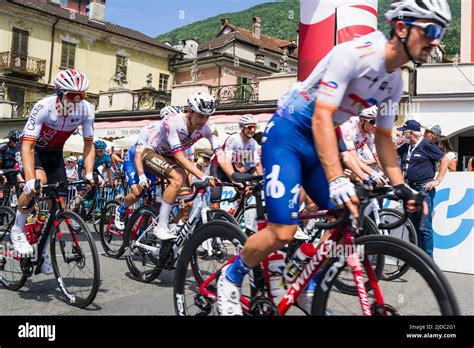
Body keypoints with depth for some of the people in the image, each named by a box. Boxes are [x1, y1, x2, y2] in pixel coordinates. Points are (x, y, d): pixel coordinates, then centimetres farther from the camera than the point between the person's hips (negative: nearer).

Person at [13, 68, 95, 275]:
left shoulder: (86, 110, -24)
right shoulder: (43, 107, -34)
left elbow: (88, 144, -14)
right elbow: (27, 146, -38)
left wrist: (89, 174, -25)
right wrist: (30, 180, -50)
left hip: (54, 152, 4)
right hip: (33, 148, -4)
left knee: (59, 204, -3)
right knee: (39, 182, -35)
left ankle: (42, 249, 19)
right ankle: (18, 229, -10)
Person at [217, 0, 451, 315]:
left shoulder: (395, 83, 4)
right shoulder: (354, 54, -23)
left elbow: (383, 138, 11)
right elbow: (321, 117, -30)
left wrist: (401, 186, 0)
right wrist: (337, 180, -39)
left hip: (319, 142, 8)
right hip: (287, 133, -8)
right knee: (283, 232, -17)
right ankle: (230, 278, 11)